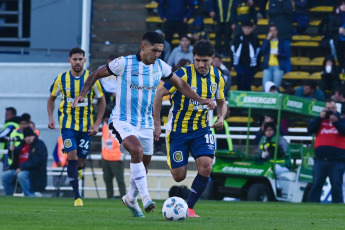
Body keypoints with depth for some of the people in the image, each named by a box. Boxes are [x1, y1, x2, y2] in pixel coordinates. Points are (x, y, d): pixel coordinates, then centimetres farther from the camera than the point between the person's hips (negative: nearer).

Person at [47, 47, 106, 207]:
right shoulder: (61, 79, -2)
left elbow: (101, 101, 5)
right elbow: (52, 98, 12)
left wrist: (97, 123, -3)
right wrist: (51, 117, -3)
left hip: (86, 126, 1)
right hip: (68, 123, -1)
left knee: (81, 160, 2)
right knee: (72, 155, -15)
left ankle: (77, 170, 41)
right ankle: (77, 196, -12)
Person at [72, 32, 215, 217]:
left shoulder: (160, 67, 1)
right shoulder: (124, 63, -13)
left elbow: (180, 84, 15)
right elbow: (96, 74, -3)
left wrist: (200, 100, 5)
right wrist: (82, 94, -14)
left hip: (145, 124, 6)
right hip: (122, 121, -6)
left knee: (144, 163, 12)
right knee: (137, 150, -30)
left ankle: (131, 199, 37)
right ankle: (145, 197, -28)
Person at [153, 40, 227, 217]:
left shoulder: (217, 77, -1)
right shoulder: (184, 74, -17)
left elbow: (221, 102, 15)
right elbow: (160, 93, -12)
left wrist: (221, 117, -7)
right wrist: (157, 123, -14)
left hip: (202, 129, 3)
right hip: (178, 130, -3)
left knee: (206, 167, -19)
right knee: (179, 176, -2)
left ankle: (189, 207, -5)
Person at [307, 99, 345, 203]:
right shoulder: (320, 120, 14)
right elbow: (310, 129, 0)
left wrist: (335, 122, -22)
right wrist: (320, 117, -8)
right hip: (320, 158, 2)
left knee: (336, 186, -2)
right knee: (316, 184, 1)